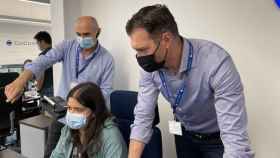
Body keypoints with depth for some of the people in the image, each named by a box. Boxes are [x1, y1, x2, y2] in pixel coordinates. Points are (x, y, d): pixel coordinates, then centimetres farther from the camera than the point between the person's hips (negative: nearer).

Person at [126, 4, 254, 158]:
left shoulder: (216, 63, -37)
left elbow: (236, 138, -38)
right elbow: (143, 117, -14)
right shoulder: (150, 66, -21)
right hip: (183, 134, 5)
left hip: (218, 139, -4)